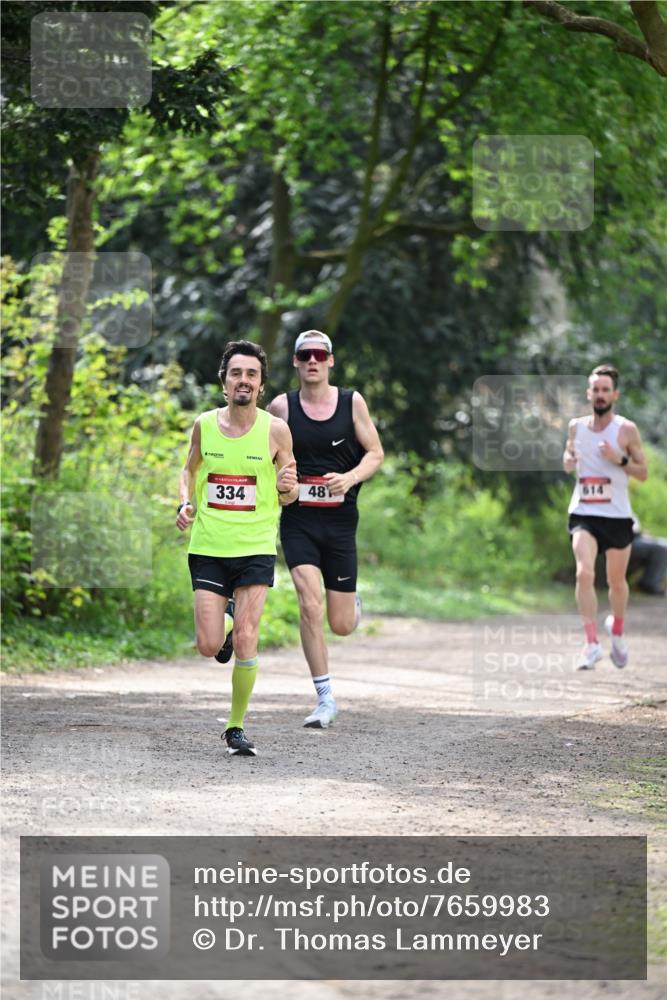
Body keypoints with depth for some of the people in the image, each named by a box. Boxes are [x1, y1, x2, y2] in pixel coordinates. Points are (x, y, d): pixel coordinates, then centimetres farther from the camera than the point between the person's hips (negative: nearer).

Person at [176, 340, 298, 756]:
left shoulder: (275, 430, -5)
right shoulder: (204, 425, 0)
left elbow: (289, 495, 4)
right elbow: (190, 469, 18)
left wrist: (287, 488, -20)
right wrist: (185, 504, 0)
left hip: (256, 549, -2)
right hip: (208, 547, 2)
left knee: (245, 641, -11)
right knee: (208, 647, -4)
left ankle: (236, 727, 5)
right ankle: (222, 618, 34)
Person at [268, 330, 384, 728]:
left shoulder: (352, 402, 1)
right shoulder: (282, 407, -1)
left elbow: (376, 453, 5)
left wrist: (349, 478, -14)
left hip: (340, 519, 1)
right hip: (298, 519, -1)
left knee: (341, 625, 4)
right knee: (309, 605, -18)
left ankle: (353, 602, 43)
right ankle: (326, 698, -8)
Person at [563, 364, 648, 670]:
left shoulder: (627, 430, -4)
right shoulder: (576, 426, 4)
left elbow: (643, 473, -1)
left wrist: (619, 459, -18)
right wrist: (569, 460, -2)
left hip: (617, 515, -1)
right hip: (583, 514, 1)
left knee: (616, 580, 13)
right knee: (584, 572, -21)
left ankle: (617, 630, 42)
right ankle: (591, 642, -20)